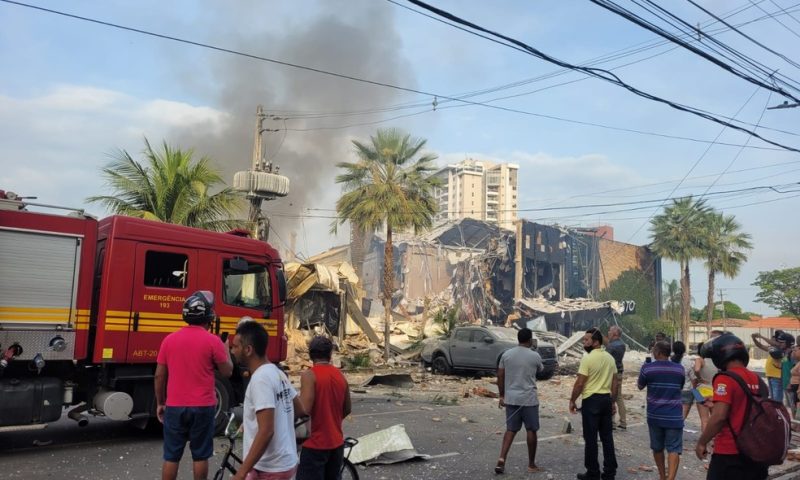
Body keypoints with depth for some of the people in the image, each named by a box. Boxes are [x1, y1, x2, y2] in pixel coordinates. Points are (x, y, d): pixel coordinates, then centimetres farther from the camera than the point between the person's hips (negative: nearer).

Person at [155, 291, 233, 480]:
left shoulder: (169, 339, 1)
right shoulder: (213, 341, -9)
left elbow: (159, 376, 4)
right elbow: (227, 371, -1)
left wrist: (160, 403, 15)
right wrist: (225, 349, 14)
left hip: (175, 407, 3)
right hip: (203, 407, -2)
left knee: (171, 457, 10)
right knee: (200, 456, 9)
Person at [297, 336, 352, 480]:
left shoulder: (309, 375, -13)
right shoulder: (340, 376, 5)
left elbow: (304, 409, -22)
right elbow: (347, 410, 13)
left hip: (315, 443, -6)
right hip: (336, 443, 6)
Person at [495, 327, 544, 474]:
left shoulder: (506, 354, 2)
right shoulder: (535, 356, -8)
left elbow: (500, 376, 4)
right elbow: (541, 370, 13)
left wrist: (502, 396, 12)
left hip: (511, 398, 4)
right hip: (529, 399, -3)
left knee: (511, 430, 10)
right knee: (531, 430, 9)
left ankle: (502, 459, -4)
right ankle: (531, 464, 17)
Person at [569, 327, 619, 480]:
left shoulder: (588, 358, -15)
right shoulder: (610, 358, 8)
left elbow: (579, 383, -15)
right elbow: (615, 383, 12)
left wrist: (572, 400, -4)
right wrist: (613, 402, 19)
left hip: (591, 401, -7)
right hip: (606, 400, 7)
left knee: (591, 438, 2)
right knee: (607, 437, 12)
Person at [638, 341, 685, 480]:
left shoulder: (647, 368, -7)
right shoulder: (680, 369, 0)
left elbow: (640, 386, 9)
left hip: (654, 415, 0)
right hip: (674, 416, 0)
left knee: (657, 448, 17)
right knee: (674, 449, -1)